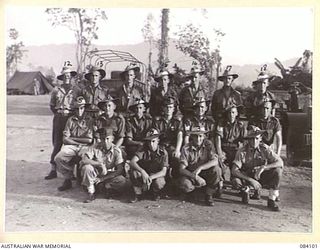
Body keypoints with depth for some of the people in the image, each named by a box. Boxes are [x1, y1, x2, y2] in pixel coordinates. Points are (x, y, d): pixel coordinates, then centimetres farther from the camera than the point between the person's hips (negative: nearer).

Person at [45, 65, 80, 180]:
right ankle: (53, 170, 4)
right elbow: (52, 105, 16)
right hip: (58, 118, 0)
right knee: (57, 143, -1)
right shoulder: (56, 90, 10)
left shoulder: (76, 91, 8)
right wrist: (58, 113, 6)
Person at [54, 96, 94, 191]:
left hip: (85, 147, -3)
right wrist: (80, 141, -6)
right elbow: (65, 139, 4)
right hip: (71, 146, 3)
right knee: (58, 158, -23)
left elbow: (89, 140, -4)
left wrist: (73, 138, 1)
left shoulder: (90, 120, 4)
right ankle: (67, 180, -4)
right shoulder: (71, 120, 12)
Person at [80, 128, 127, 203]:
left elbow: (120, 170, -16)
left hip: (109, 176, -1)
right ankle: (91, 193, -13)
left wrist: (102, 178, -20)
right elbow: (84, 160, -24)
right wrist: (100, 164, -31)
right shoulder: (95, 147, -13)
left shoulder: (116, 151, -13)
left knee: (123, 182, -29)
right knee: (87, 167, -31)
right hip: (96, 174, 1)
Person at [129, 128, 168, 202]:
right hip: (144, 174, 2)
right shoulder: (143, 151, -12)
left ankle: (155, 193, 3)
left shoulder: (163, 152, -15)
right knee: (133, 170, -26)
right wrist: (142, 171, -44)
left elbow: (163, 172, -21)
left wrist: (151, 177, -37)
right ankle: (138, 194, -8)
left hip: (157, 176, -1)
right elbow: (132, 162, -26)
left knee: (159, 183, -35)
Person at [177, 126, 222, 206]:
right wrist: (195, 177, -32)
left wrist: (200, 168, -35)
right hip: (191, 174, -1)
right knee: (184, 185, -33)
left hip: (205, 173, 2)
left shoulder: (208, 144, -9)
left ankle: (209, 195, -9)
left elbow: (215, 161, -22)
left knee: (216, 170, -29)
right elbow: (181, 169, -16)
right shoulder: (186, 148, -13)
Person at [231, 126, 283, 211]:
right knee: (236, 182, -33)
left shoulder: (264, 149, -14)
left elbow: (280, 162, -21)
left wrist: (263, 167, -35)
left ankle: (271, 200, -14)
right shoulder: (242, 151, -18)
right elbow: (234, 170, -24)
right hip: (247, 177, -1)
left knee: (277, 171, -26)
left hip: (261, 176, 1)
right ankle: (246, 190, 5)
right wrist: (251, 180, -34)